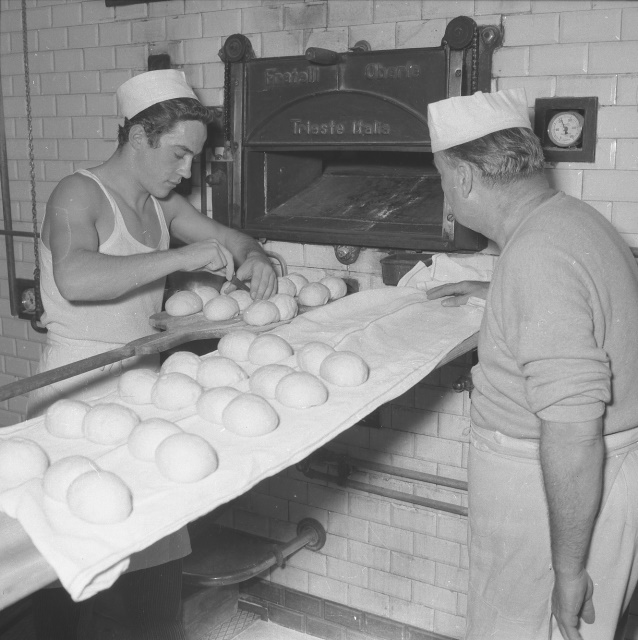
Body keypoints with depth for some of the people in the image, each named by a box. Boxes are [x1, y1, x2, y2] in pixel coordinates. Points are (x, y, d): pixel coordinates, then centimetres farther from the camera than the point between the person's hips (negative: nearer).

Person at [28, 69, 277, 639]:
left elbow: (235, 240, 20)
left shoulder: (161, 203, 11)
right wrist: (183, 256, -30)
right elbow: (74, 278, -32)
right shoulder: (79, 195, -12)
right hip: (81, 395, -7)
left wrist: (254, 259, -4)